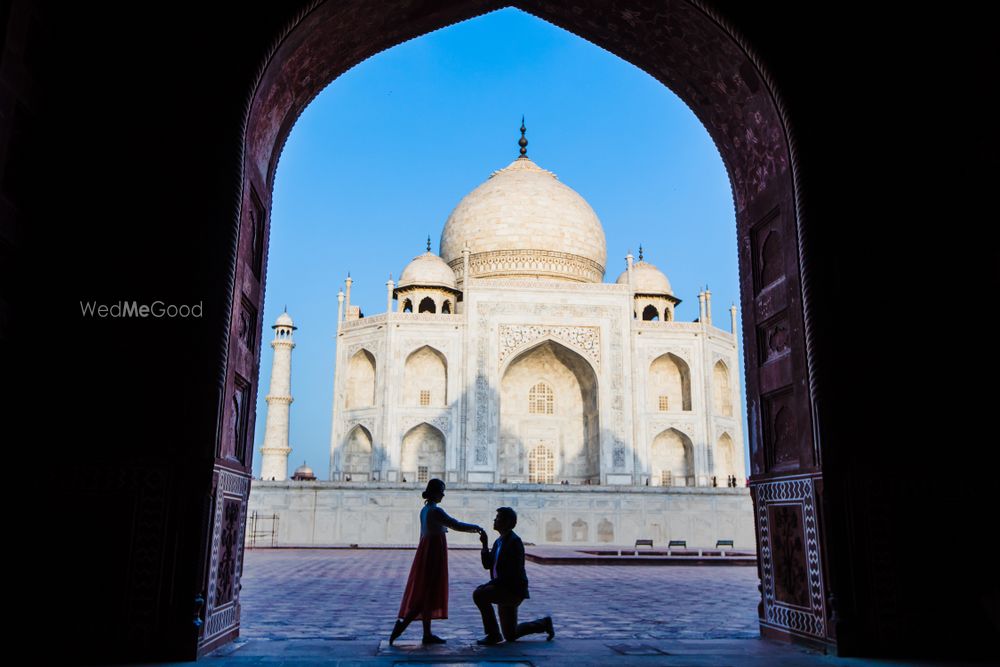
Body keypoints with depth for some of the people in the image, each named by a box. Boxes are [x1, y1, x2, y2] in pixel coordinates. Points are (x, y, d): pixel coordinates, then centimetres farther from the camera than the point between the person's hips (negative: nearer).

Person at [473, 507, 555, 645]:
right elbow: (487, 564, 11)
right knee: (511, 636, 14)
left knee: (479, 595, -26)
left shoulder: (514, 541, -16)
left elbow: (514, 571, -22)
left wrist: (492, 583, -22)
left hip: (513, 589, -9)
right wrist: (485, 544, 0)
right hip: (504, 589, 9)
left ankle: (493, 634, -15)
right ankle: (544, 623, 31)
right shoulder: (499, 541, 13)